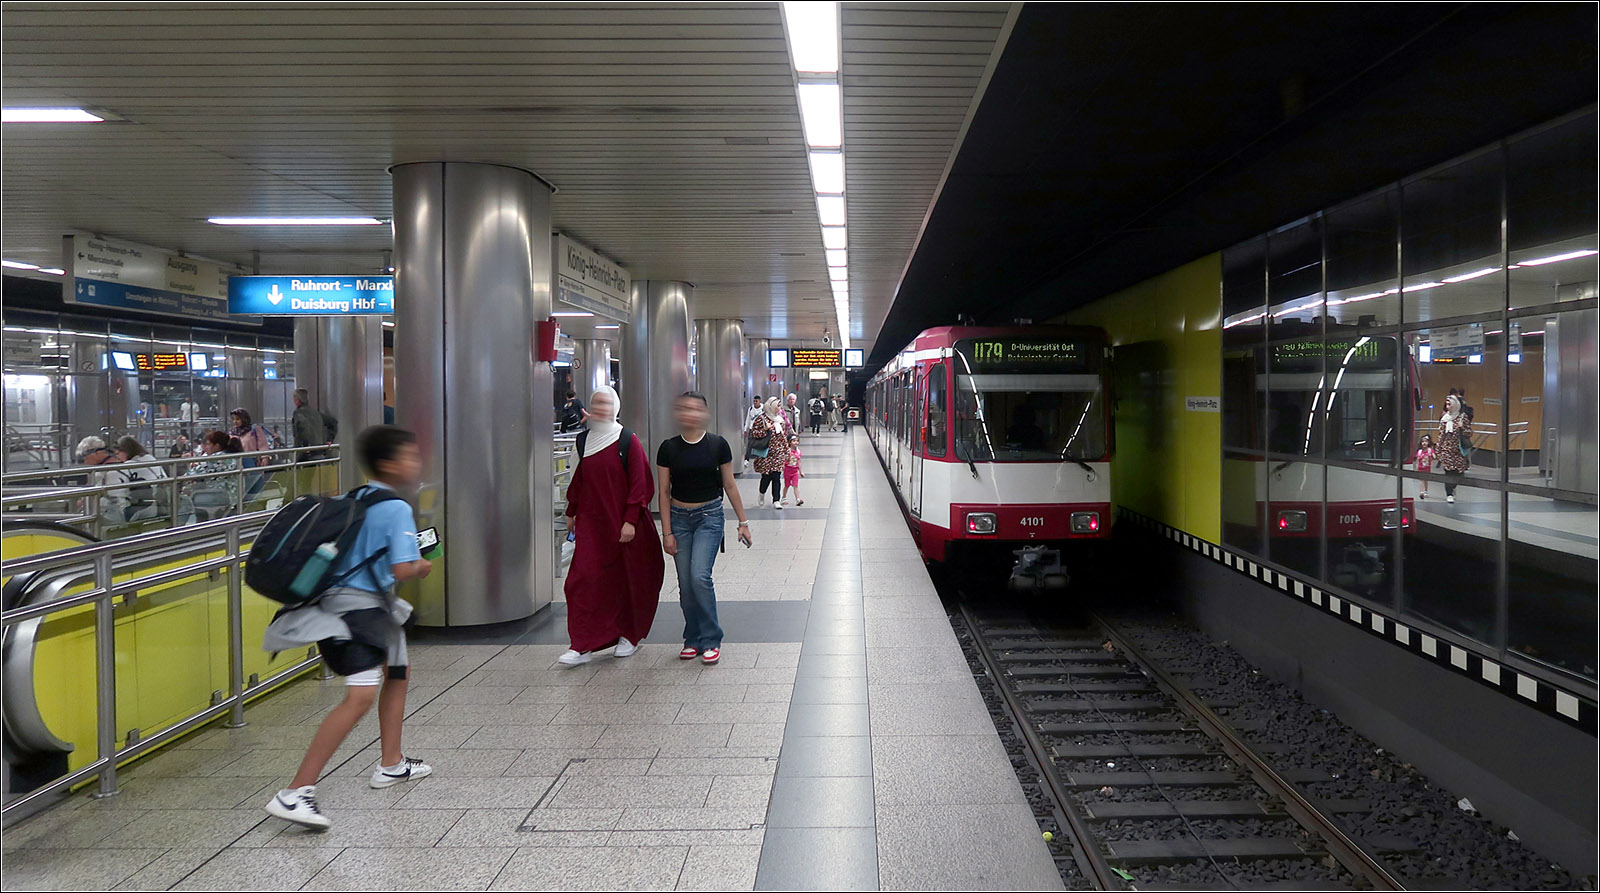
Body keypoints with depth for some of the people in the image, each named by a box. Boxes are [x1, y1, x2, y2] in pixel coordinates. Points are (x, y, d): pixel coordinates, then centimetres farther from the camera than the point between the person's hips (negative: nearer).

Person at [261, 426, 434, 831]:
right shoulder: (397, 509, -15)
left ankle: (391, 764, 41)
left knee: (398, 671, 28)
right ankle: (295, 793, -24)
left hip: (371, 605, 11)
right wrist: (422, 567, 0)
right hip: (357, 606, -11)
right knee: (361, 696, -21)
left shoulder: (354, 500, 11)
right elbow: (401, 570, -22)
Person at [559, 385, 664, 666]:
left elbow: (638, 483, -10)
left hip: (622, 524, -4)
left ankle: (629, 635, 27)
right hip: (591, 522, 4)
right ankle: (582, 645, -1)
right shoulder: (584, 440, 7)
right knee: (584, 579, -4)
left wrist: (631, 520, -15)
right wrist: (572, 512, 19)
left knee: (626, 580, 8)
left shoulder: (628, 442, -9)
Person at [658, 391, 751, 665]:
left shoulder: (718, 445, -3)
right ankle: (693, 640, 20)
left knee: (700, 576, -16)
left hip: (709, 516, -2)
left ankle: (711, 640, -2)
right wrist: (667, 532, -1)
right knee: (685, 584, 4)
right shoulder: (668, 448, -1)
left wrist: (743, 522, 5)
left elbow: (729, 485, 4)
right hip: (679, 517, 2)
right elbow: (664, 491, 2)